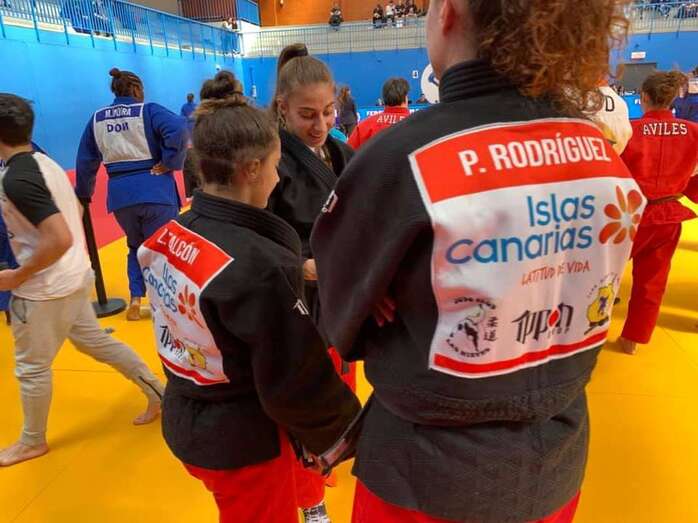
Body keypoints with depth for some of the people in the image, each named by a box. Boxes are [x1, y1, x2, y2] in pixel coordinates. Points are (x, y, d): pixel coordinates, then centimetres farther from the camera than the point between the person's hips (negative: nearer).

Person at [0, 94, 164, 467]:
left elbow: (60, 240, -31)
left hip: (47, 290, -9)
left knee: (31, 367, 11)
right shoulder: (45, 162, 5)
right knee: (95, 341, 22)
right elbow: (75, 212, 18)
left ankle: (32, 442, 33)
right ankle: (159, 394, 30)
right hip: (76, 276, 9)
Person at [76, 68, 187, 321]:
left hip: (120, 194, 5)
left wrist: (83, 194, 26)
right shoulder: (148, 110, -3)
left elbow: (85, 161, 16)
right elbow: (178, 129, -22)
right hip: (155, 189, -4)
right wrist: (169, 163, -13)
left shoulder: (97, 118, 11)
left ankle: (136, 299, 13)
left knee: (136, 246, 23)